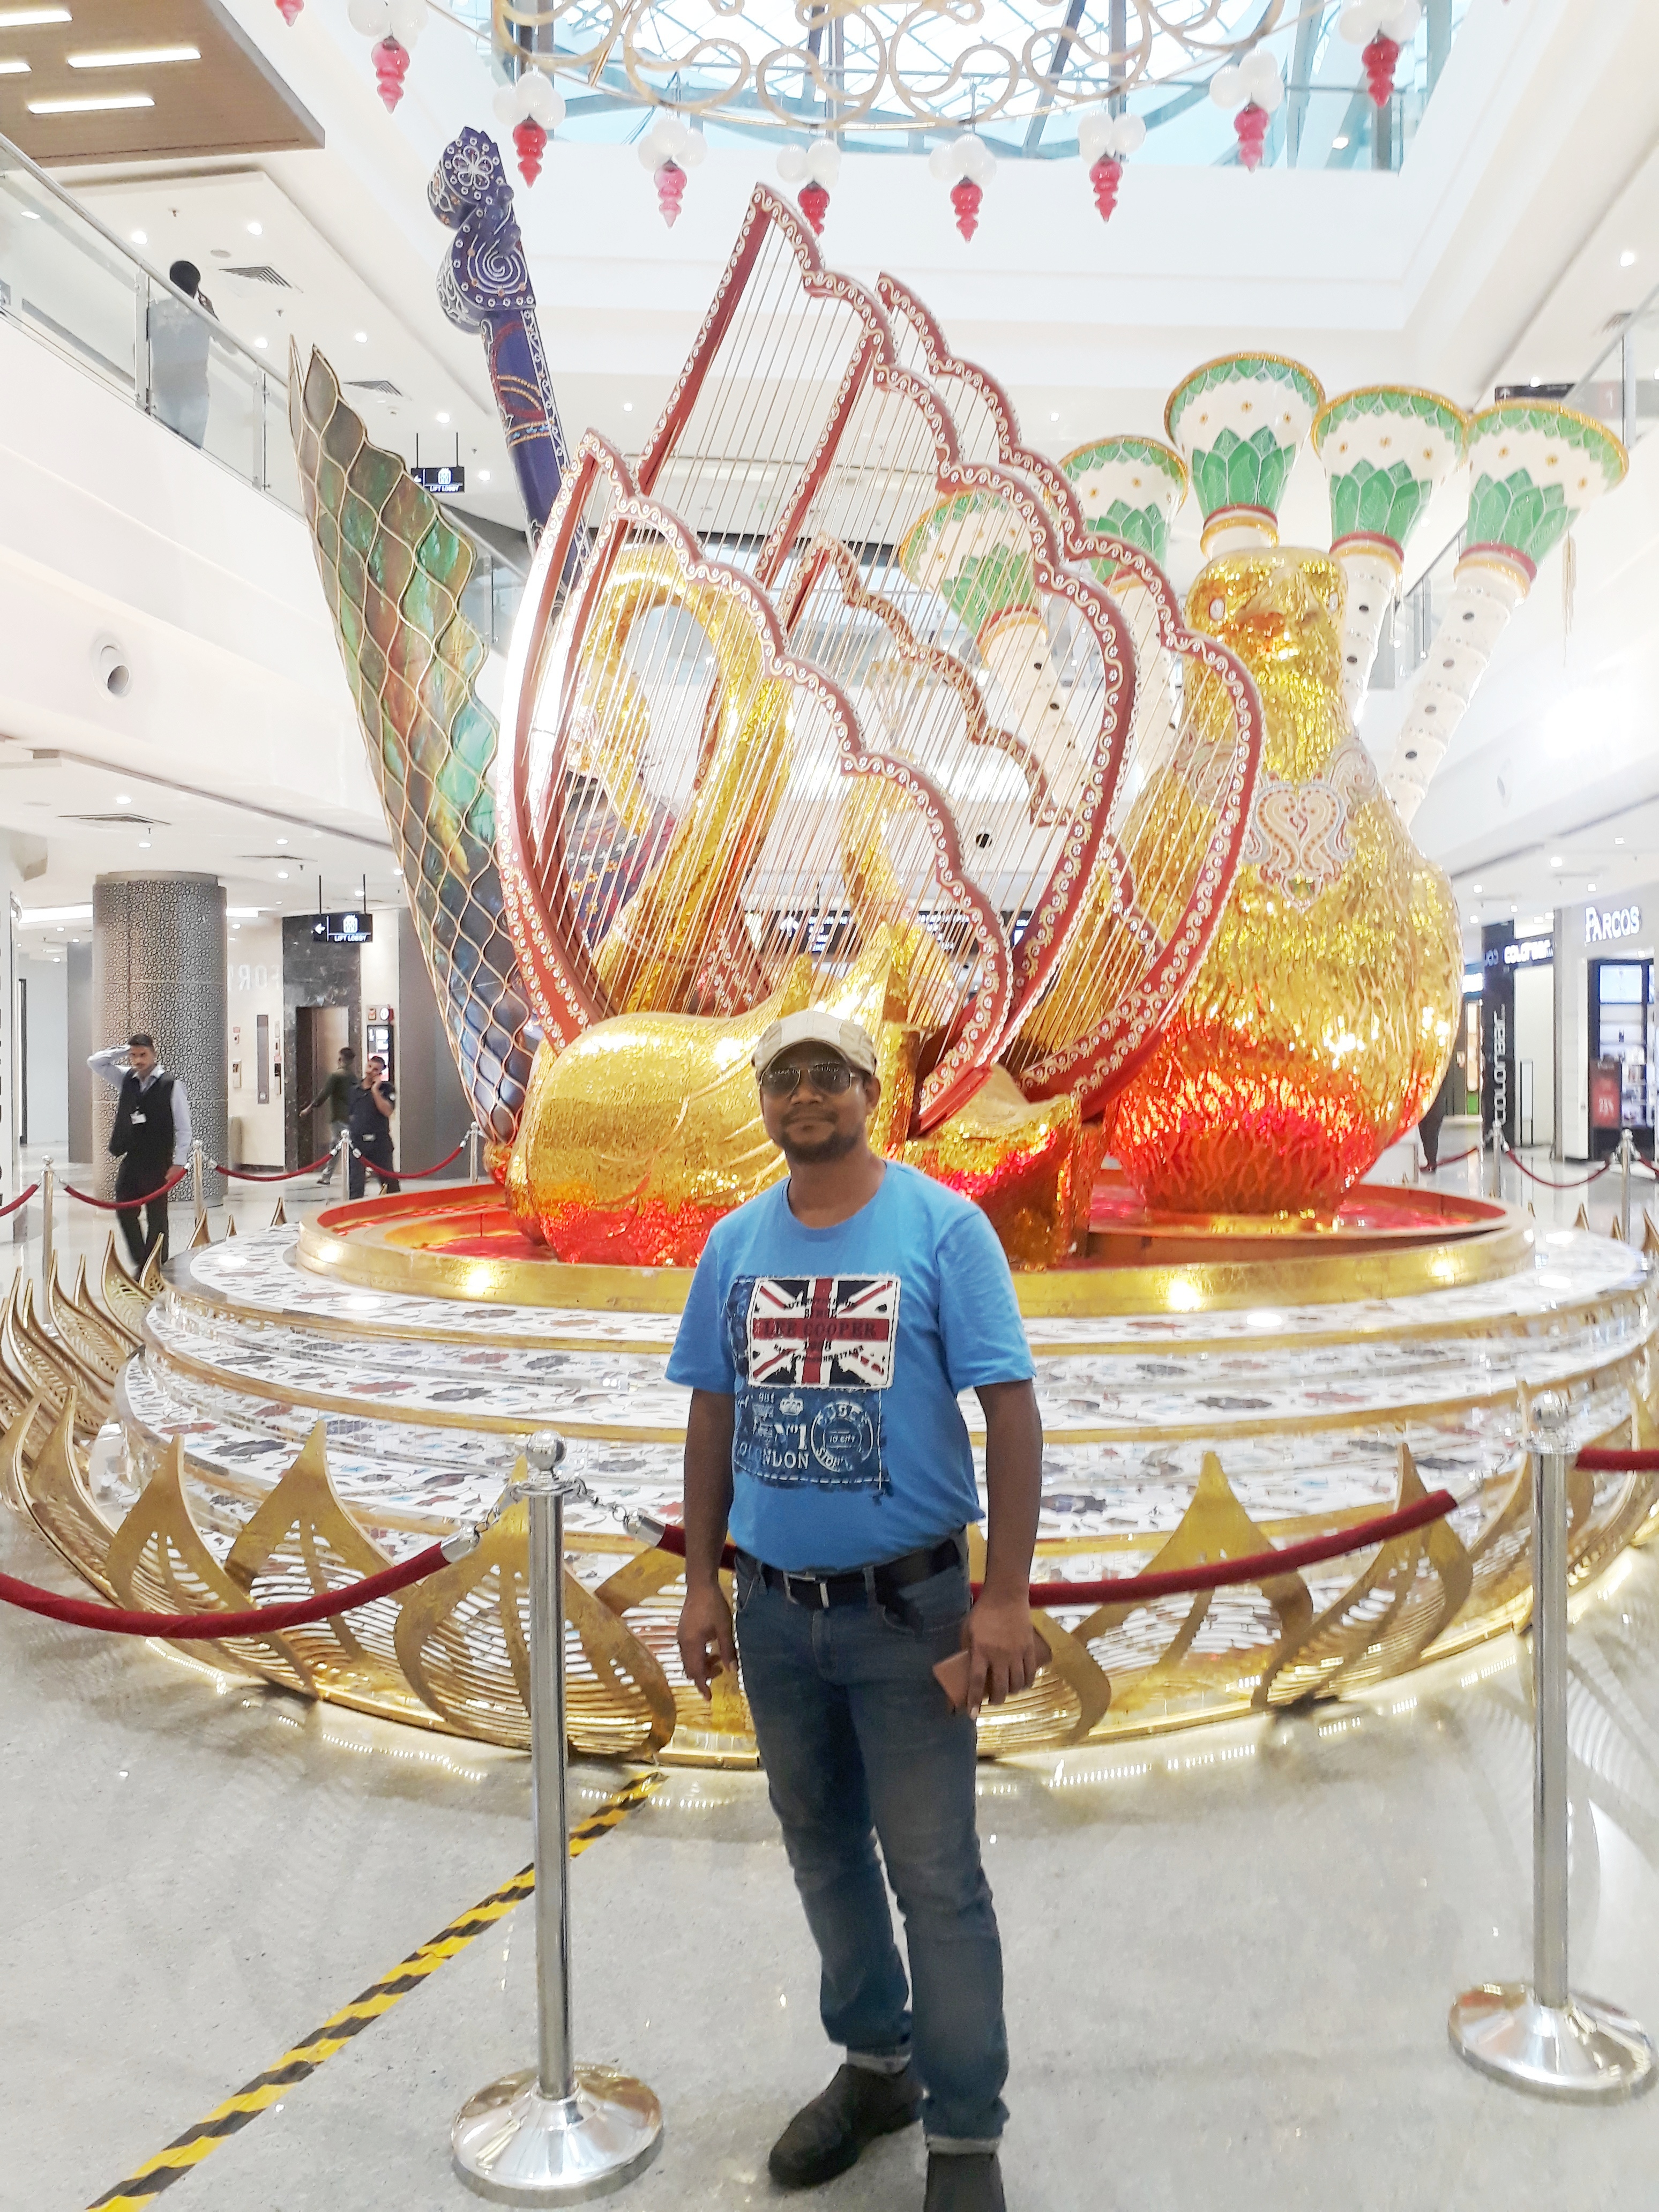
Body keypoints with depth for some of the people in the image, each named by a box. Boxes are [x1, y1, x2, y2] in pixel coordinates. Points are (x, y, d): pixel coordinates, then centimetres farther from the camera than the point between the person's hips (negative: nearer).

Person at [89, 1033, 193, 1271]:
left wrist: (178, 1163, -12)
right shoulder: (127, 1079, 7)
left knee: (156, 1217, 2)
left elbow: (184, 1128, -8)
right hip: (130, 1160, 5)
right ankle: (140, 1263, 16)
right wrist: (122, 1050, 2)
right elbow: (95, 1062, 9)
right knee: (125, 1211, 4)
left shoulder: (171, 1084, -8)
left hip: (158, 1162, -5)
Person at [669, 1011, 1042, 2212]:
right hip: (774, 1611, 5)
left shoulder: (942, 1224, -10)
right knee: (824, 1852, 19)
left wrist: (1005, 1595, -15)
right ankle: (875, 2063, 41)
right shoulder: (736, 1243, 4)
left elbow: (1010, 1406, -12)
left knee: (936, 1878, 3)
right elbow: (714, 1416, 10)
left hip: (905, 1606, -4)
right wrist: (701, 1586, 8)